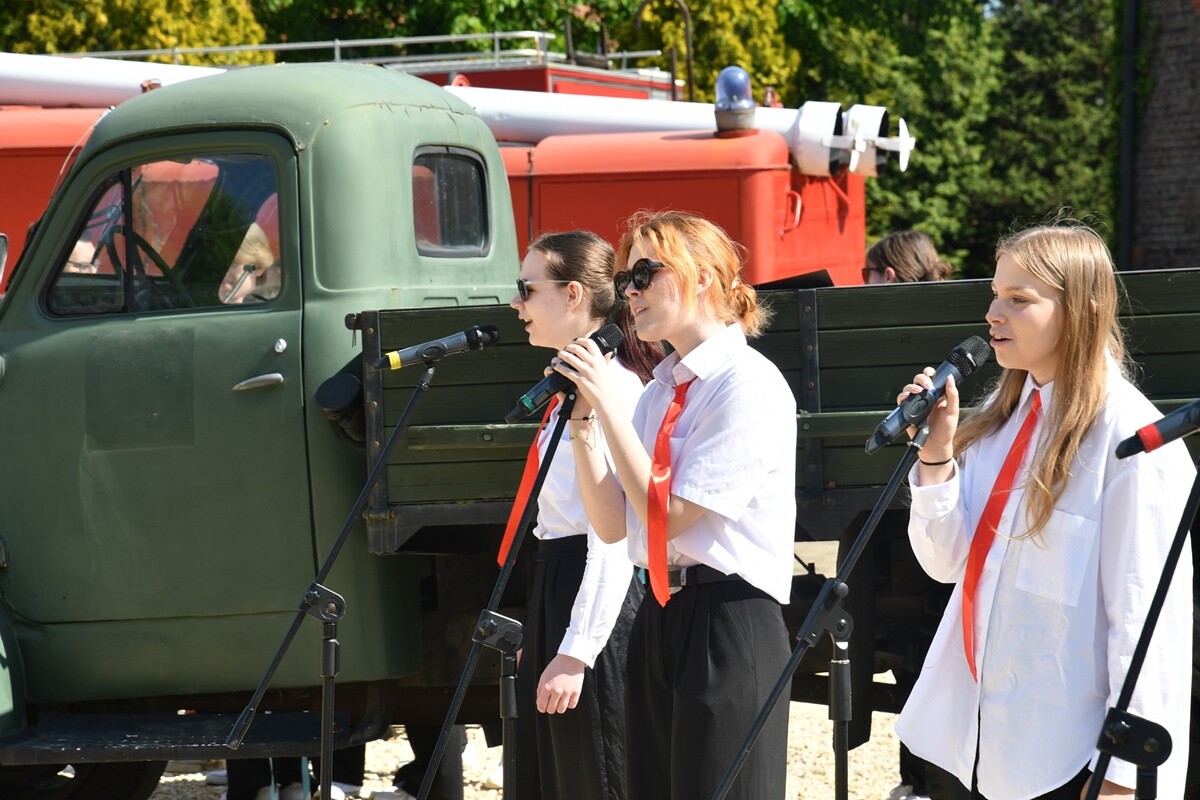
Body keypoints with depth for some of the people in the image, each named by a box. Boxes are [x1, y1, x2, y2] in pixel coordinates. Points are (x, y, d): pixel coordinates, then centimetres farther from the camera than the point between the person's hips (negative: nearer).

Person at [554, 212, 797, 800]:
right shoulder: (660, 389, 13)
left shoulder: (749, 384, -12)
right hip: (658, 619, 8)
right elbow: (613, 525, 9)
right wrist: (581, 423, 0)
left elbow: (668, 515, -17)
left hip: (729, 624, -8)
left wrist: (610, 405, -13)